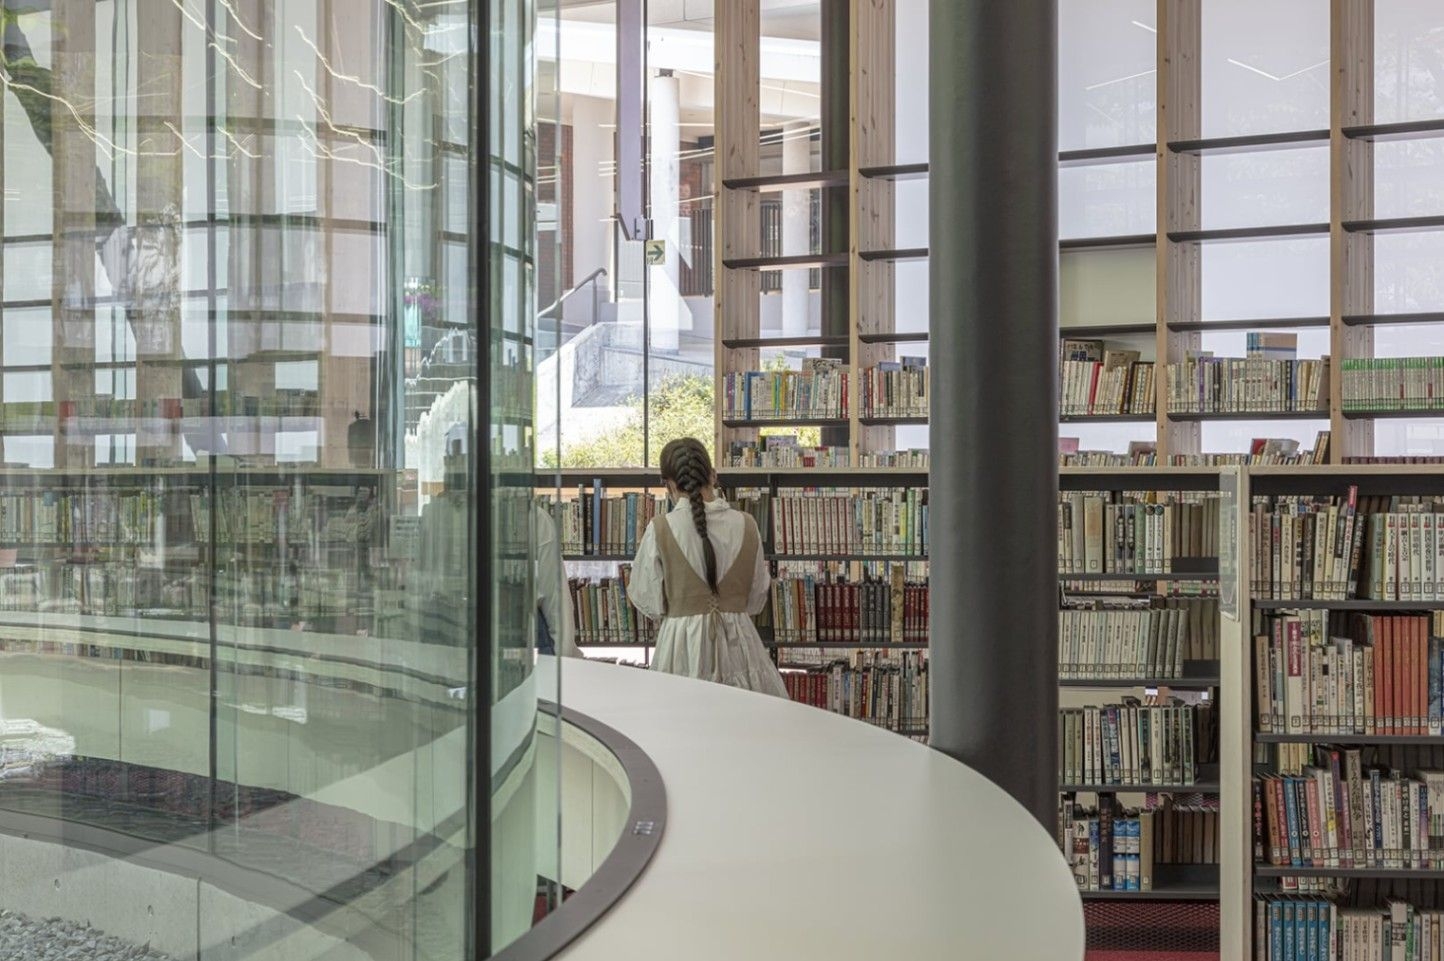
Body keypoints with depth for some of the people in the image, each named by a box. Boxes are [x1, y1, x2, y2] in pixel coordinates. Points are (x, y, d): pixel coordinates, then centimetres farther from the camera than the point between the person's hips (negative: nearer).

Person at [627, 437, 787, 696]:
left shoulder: (660, 529, -8)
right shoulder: (746, 526, -1)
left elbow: (648, 603, 0)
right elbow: (757, 599, 9)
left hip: (683, 647, -2)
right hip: (738, 643, 2)